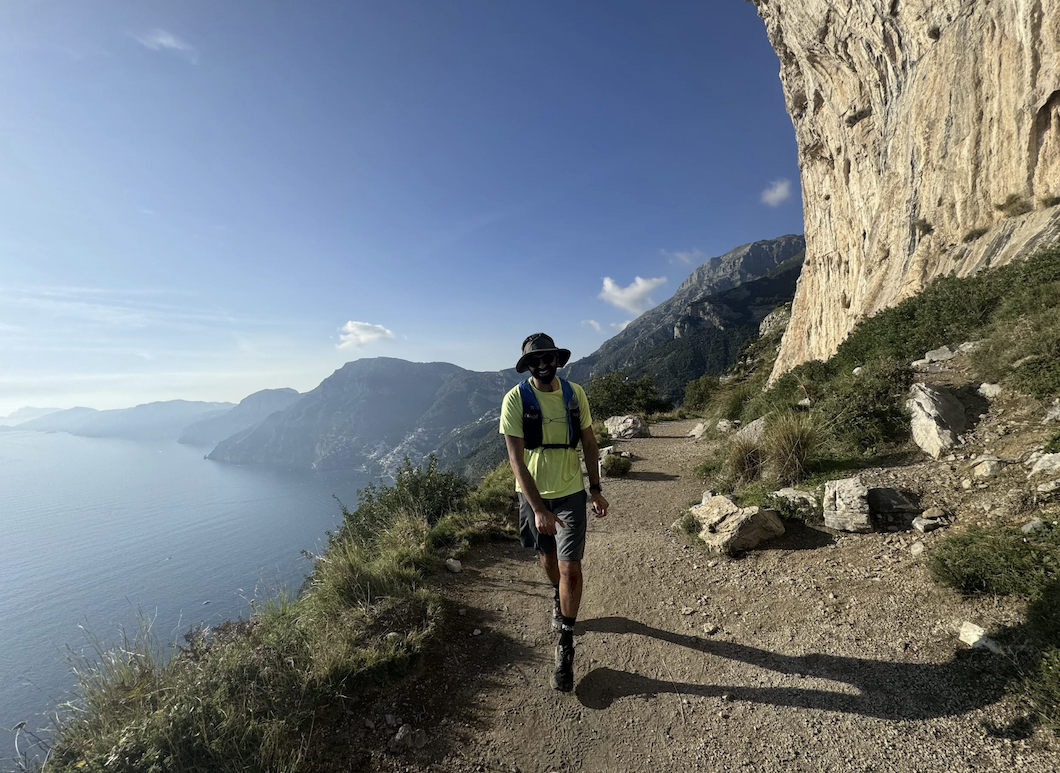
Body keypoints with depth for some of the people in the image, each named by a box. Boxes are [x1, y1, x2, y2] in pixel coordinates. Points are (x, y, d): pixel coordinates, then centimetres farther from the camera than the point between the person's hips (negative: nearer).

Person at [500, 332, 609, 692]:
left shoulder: (574, 393, -8)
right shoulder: (515, 399, -17)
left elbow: (589, 442, 3)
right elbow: (516, 459, -19)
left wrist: (596, 490, 4)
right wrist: (539, 509, -24)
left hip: (570, 493, 1)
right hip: (532, 494, 0)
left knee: (570, 569, -1)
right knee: (547, 556, 22)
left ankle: (565, 649, 19)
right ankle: (557, 598, 55)